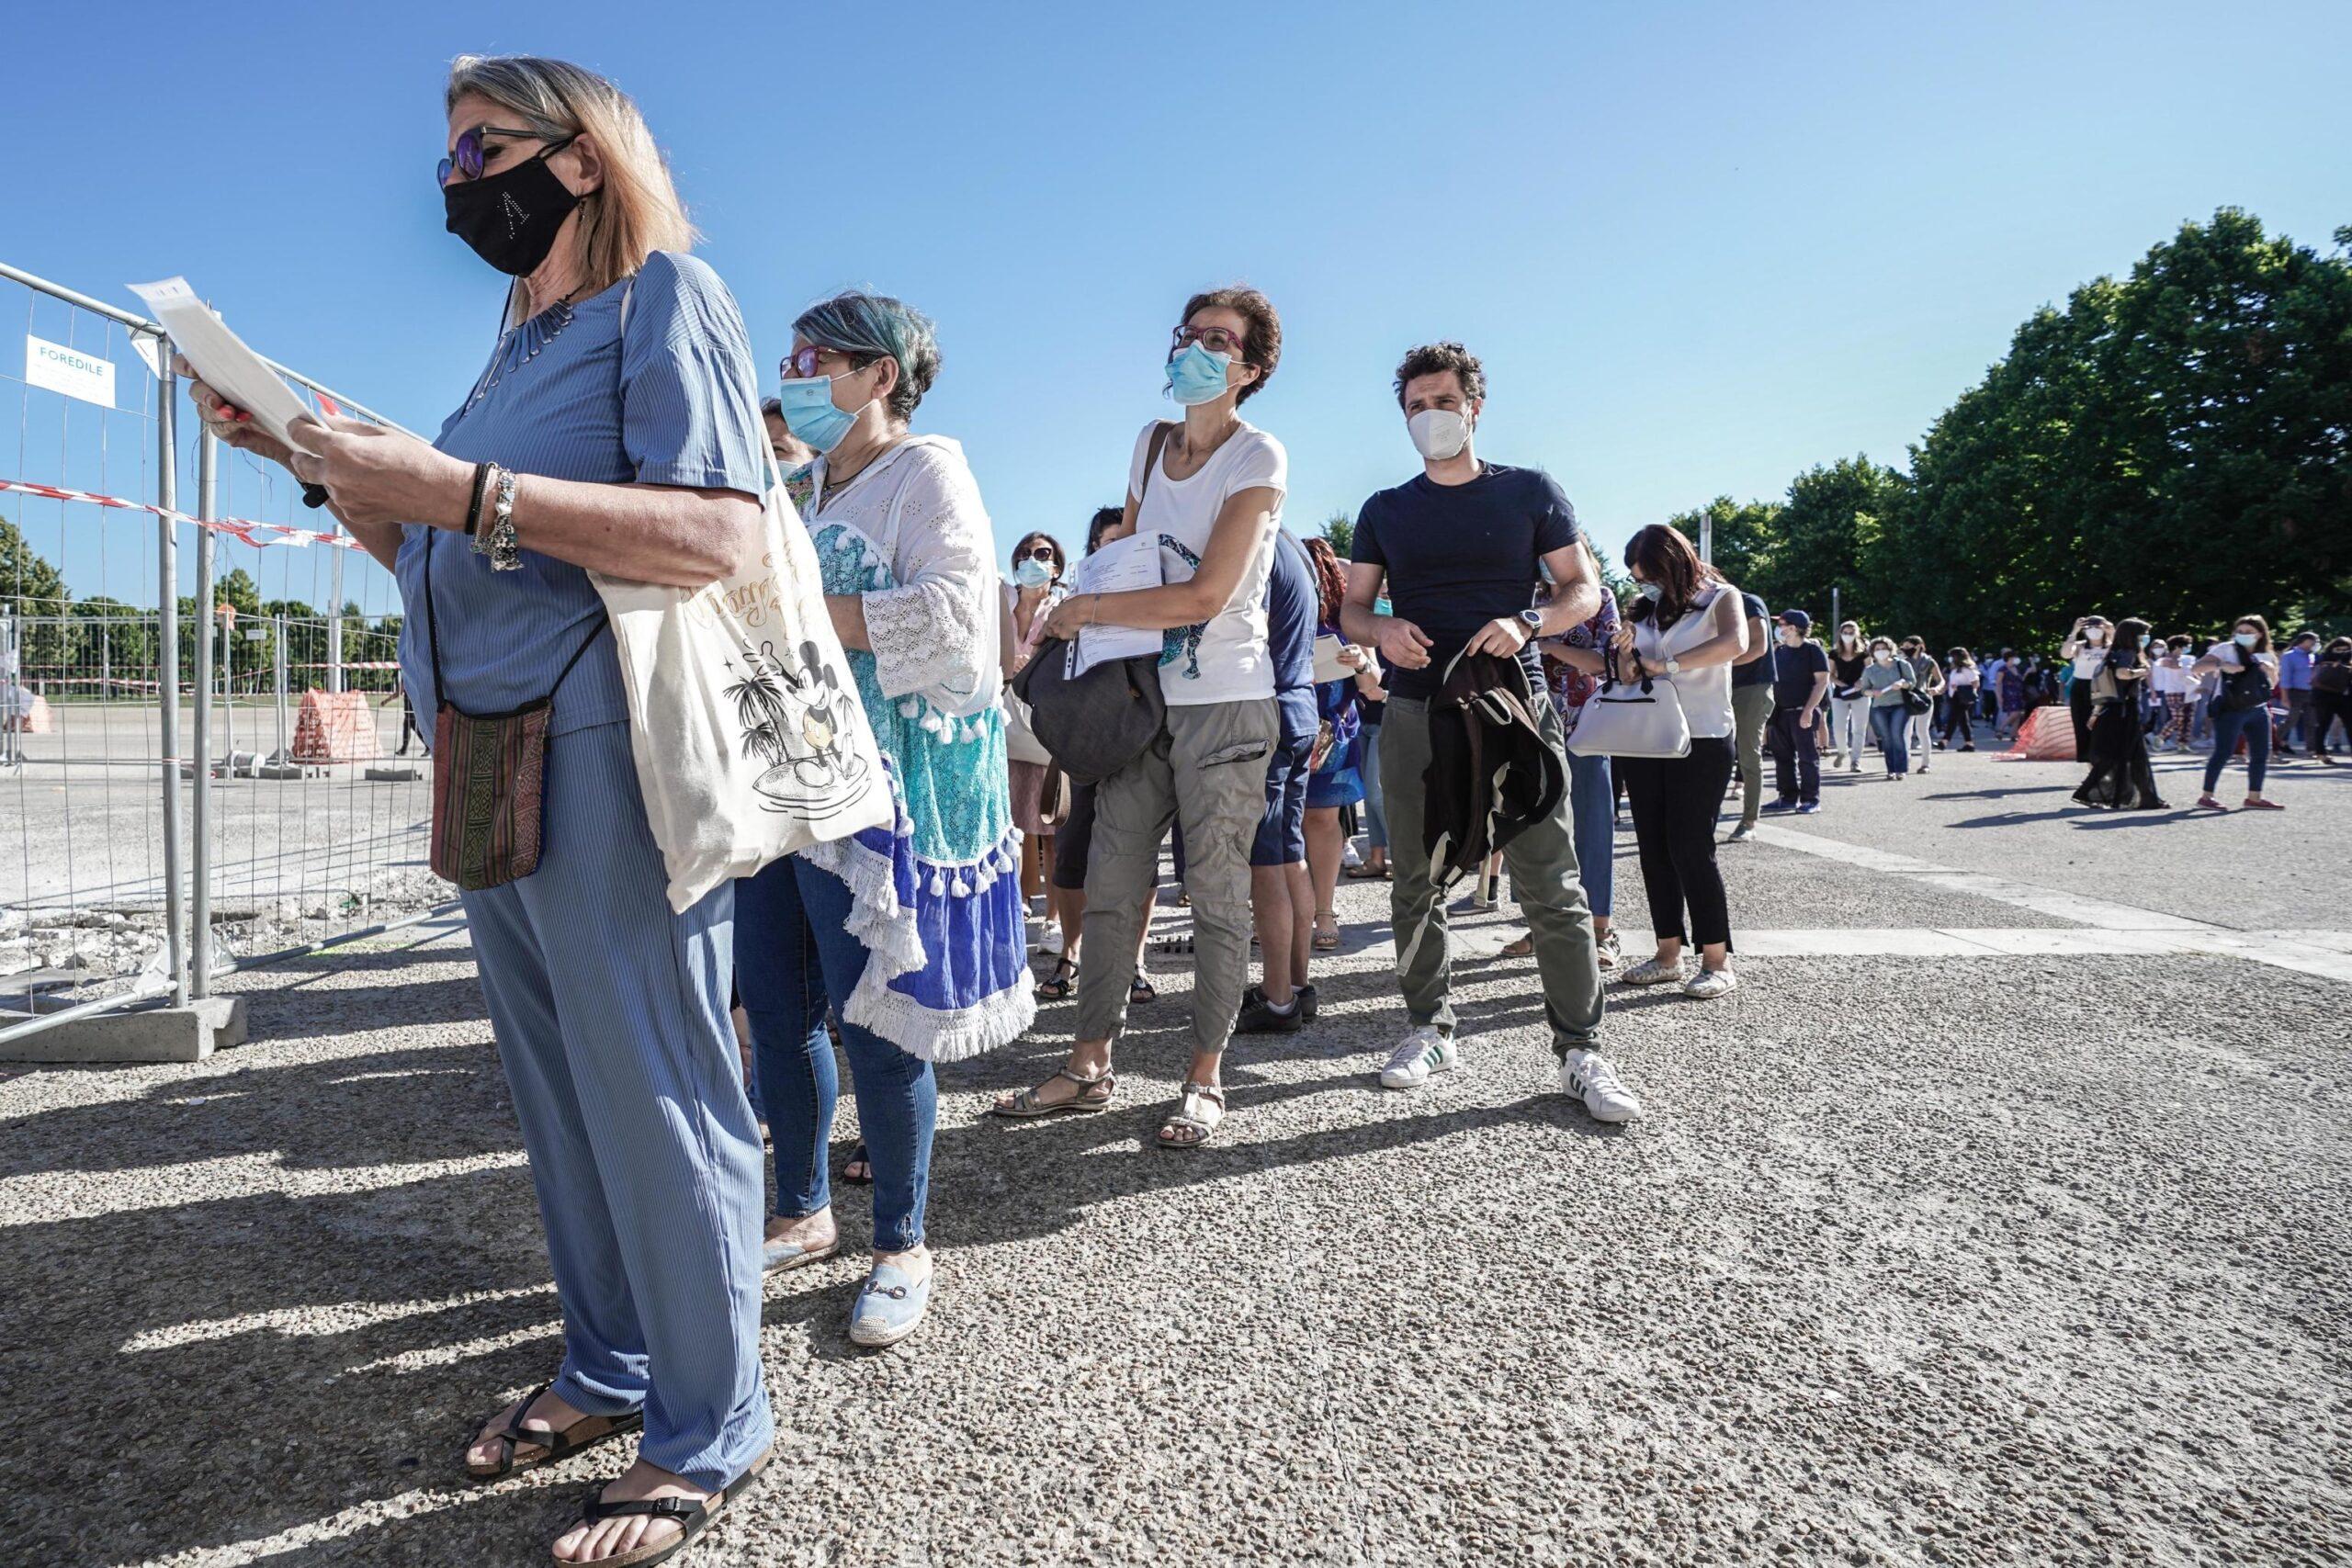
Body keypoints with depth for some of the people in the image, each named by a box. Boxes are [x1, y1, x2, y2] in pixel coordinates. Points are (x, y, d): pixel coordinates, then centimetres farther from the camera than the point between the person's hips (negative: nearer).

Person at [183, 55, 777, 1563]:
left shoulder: (665, 294, -2)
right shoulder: (519, 344, 23)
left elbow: (715, 534, -19)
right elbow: (440, 559, 25)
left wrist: (458, 486, -20)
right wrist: (315, 452, 12)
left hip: (607, 755, -9)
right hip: (490, 759, 9)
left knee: (654, 1098, -2)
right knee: (561, 1091, 15)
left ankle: (710, 1429, 13)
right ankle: (612, 1367, 31)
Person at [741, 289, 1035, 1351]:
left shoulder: (927, 469, -2)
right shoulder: (816, 491, 23)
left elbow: (952, 614, -18)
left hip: (880, 782, -8)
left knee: (873, 1021, -5)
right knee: (775, 1010, 10)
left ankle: (902, 1246, 13)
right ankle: (804, 1215, 27)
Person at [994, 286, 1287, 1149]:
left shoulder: (1258, 458, -8)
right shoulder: (1152, 441, 13)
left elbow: (1203, 597, -16)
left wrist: (1084, 610, -10)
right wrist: (1095, 615, 6)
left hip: (1224, 703, -6)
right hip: (1142, 695, 6)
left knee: (1217, 896, 1)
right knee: (1110, 887, 6)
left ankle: (1205, 1077, 13)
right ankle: (1089, 1065, 17)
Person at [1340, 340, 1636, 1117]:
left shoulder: (1529, 492, 8)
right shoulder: (1385, 511, 14)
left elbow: (1585, 589, 6)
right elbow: (1350, 608, 13)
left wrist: (1526, 624, -15)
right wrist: (1381, 628, -11)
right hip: (1415, 713, 3)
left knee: (1553, 888, -6)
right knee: (1416, 885, 6)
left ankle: (1580, 1052, 2)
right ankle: (1430, 1029, 20)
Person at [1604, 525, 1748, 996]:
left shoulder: (1719, 598, 0)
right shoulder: (1645, 610, 15)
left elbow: (1735, 643, -22)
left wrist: (1665, 664, -22)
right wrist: (1625, 655, -6)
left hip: (1701, 741, -6)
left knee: (1690, 847, -8)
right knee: (1654, 848, 5)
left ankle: (1717, 961, 0)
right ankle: (1668, 955, 13)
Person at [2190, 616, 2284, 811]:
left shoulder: (2266, 656, 13)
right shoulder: (2226, 649, -1)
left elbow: (2273, 684, 19)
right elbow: (2195, 669, -9)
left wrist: (2271, 671, -2)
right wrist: (2221, 665, -25)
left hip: (2258, 709, 6)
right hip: (2230, 709, -6)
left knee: (2261, 753, 6)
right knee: (2223, 753, -11)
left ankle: (2254, 797, 15)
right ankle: (2206, 797, -7)